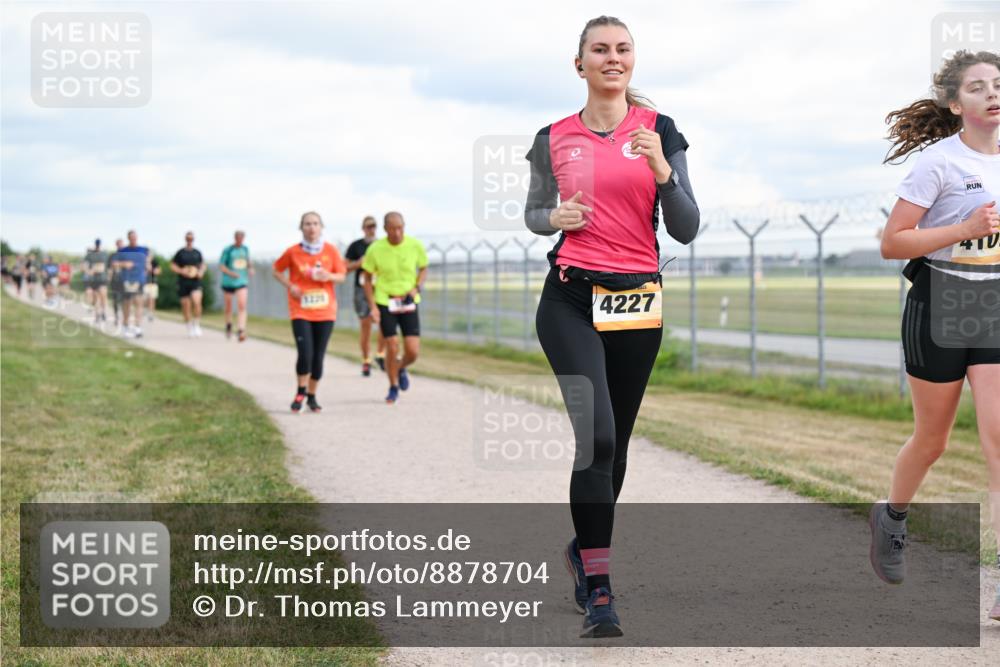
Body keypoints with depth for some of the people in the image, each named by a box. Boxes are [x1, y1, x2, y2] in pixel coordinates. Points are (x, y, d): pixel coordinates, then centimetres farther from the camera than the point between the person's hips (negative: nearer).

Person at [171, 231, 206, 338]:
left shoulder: (197, 252, 8)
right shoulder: (180, 253, 2)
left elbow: (203, 264, 21)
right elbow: (173, 265, 6)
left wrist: (201, 272, 1)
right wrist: (181, 271, -11)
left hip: (196, 282, 0)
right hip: (183, 282, 0)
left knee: (196, 301, -22)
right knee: (186, 305, 3)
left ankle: (197, 325, -9)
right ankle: (190, 328, 17)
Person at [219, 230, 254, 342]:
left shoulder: (245, 249, 8)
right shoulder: (227, 250, -6)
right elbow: (221, 266, -7)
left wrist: (251, 268, 5)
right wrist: (231, 273, -23)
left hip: (242, 282, 2)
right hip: (228, 282, -2)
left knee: (242, 305, -16)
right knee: (228, 306, 11)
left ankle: (240, 330, -23)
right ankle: (228, 324, 39)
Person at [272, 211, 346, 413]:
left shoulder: (331, 251, 0)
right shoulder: (293, 252, -2)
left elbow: (342, 275, 8)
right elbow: (277, 270, 11)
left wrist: (329, 276, -14)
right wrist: (290, 286, -6)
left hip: (325, 311, 2)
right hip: (300, 311, -2)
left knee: (318, 356, 5)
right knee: (305, 353, -15)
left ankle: (312, 396, 22)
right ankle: (301, 392, 8)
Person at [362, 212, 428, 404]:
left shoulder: (415, 246, -8)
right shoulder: (375, 249, -12)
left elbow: (423, 269, 9)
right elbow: (368, 279, 0)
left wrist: (416, 288, -9)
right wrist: (372, 307, -7)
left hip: (408, 303, 1)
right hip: (384, 302, -1)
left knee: (413, 352, -6)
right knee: (392, 348, -4)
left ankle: (402, 369, 29)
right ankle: (393, 387, 19)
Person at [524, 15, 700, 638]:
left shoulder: (659, 132, 3)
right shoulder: (554, 140, 5)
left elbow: (687, 230, -1)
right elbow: (534, 211, 20)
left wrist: (662, 171, -17)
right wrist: (555, 218, -3)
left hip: (637, 303, 2)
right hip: (570, 299, -1)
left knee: (613, 441, 9)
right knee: (597, 434, -18)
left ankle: (585, 547, 36)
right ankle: (598, 588, -14)